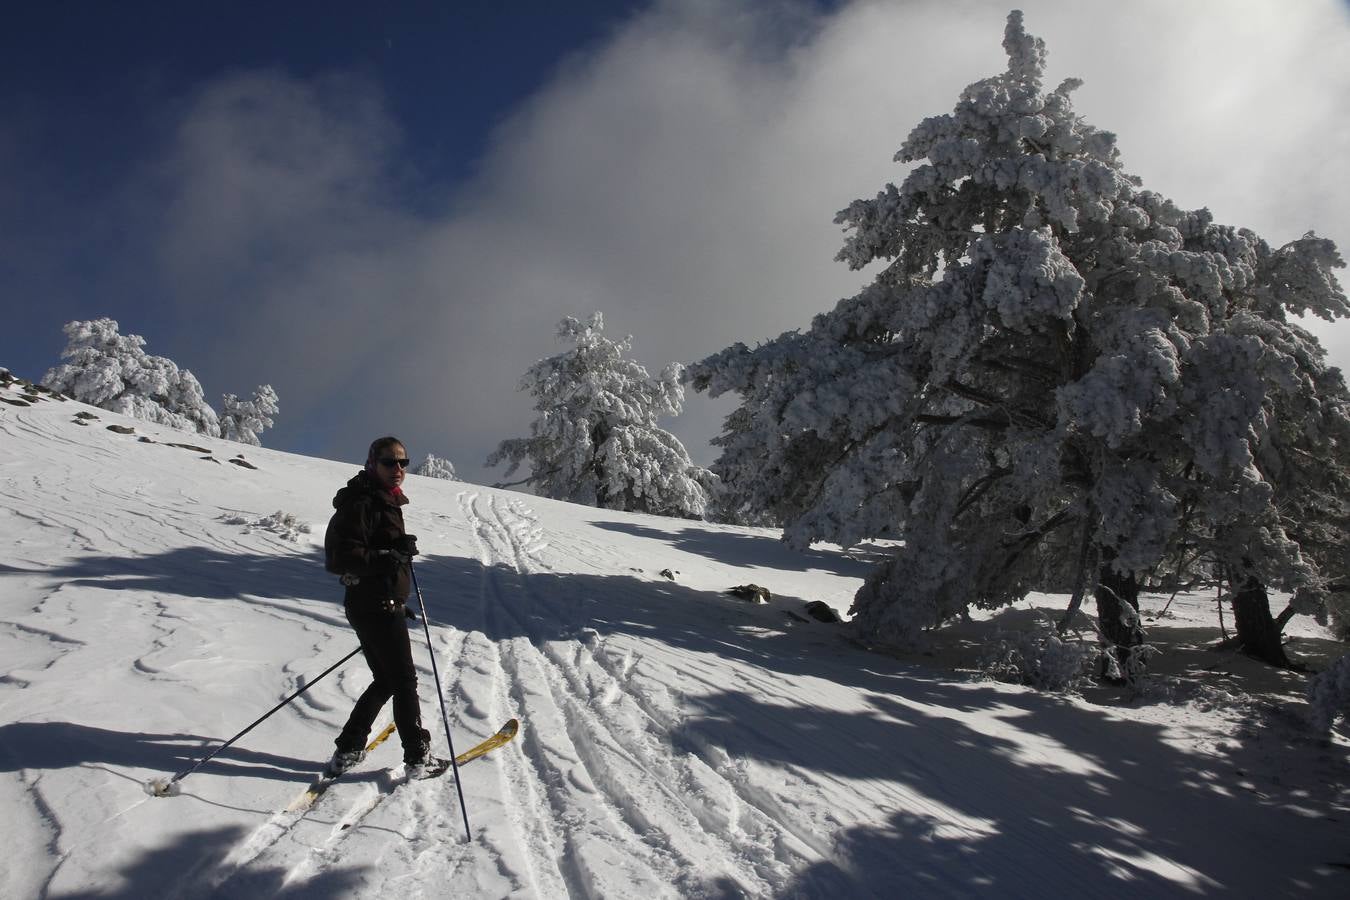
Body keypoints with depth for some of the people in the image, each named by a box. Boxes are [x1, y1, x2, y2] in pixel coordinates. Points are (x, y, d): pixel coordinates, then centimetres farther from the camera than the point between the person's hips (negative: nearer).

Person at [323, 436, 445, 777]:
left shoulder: (386, 502, 15)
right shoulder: (361, 504, -16)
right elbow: (339, 557, -24)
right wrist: (387, 557, -29)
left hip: (383, 605, 10)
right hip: (376, 608, -10)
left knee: (386, 681, 17)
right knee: (404, 681, 1)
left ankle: (348, 750, 22)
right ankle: (418, 756, 11)